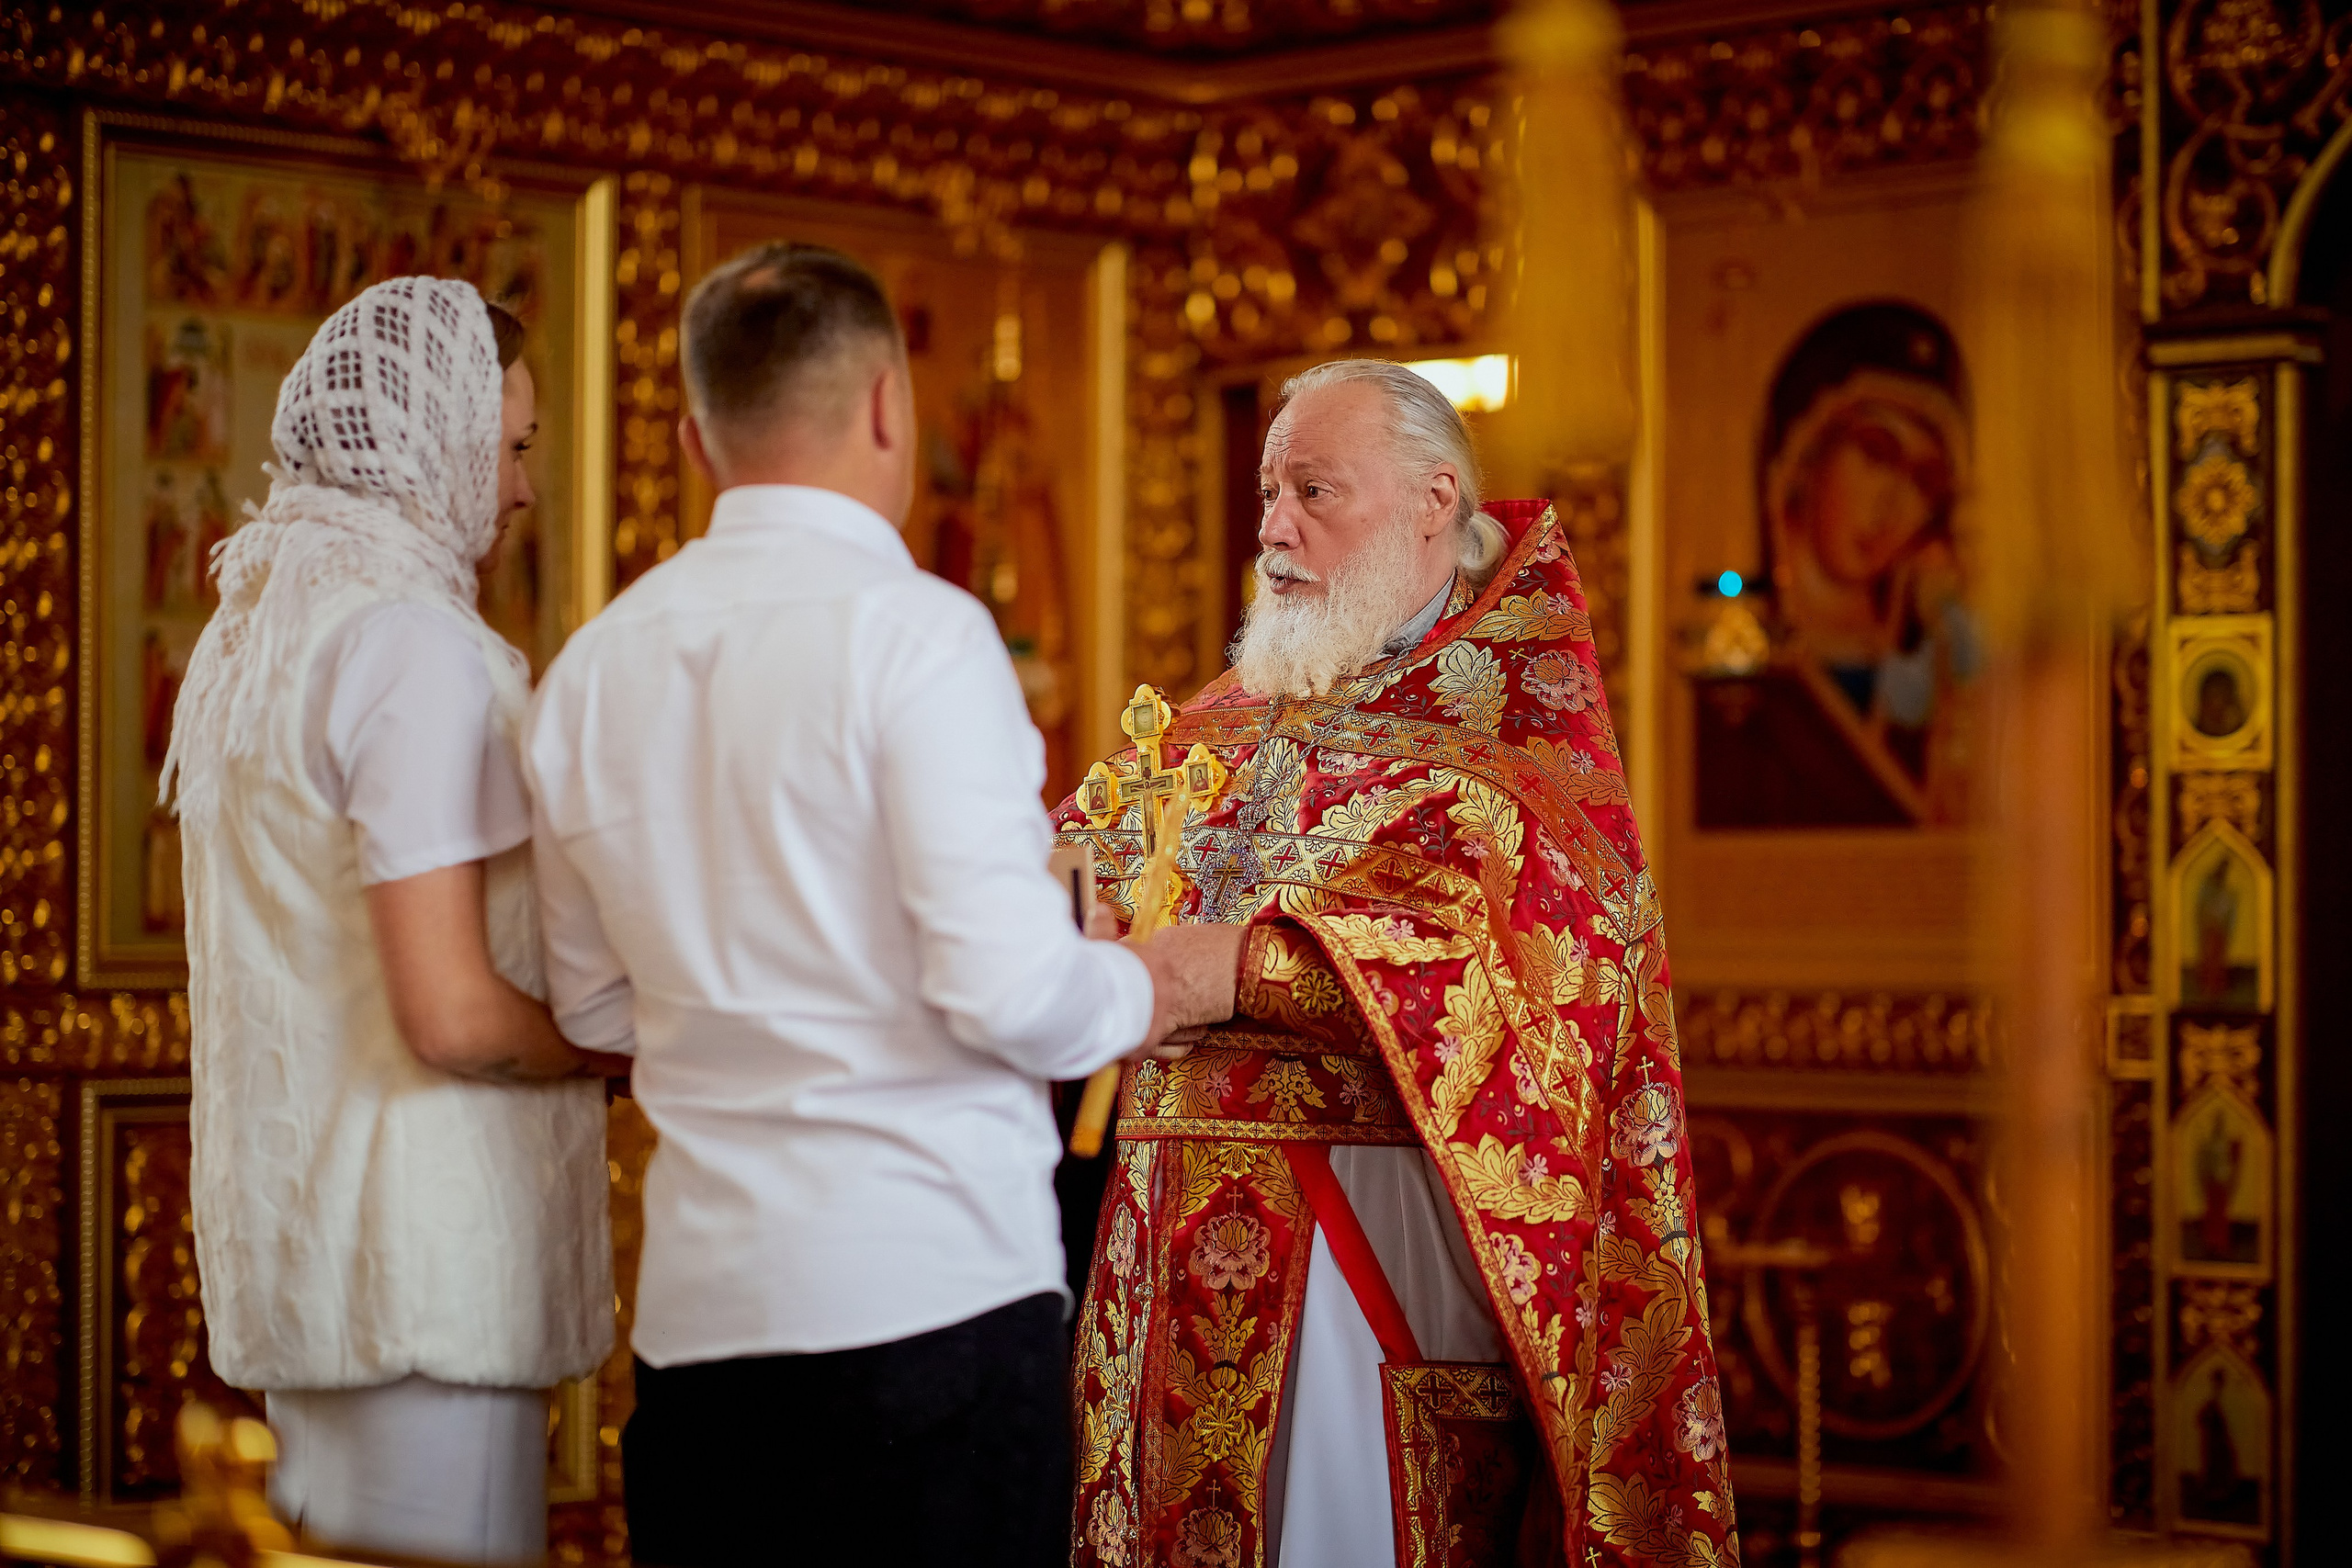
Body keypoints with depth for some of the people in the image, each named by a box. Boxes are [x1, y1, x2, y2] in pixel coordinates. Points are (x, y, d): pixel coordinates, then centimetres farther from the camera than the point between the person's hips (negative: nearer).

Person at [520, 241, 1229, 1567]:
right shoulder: (915, 631, -11)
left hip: (698, 1308, 6)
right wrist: (1156, 986, 3)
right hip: (932, 1294, -6)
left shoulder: (592, 671, 8)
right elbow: (1006, 989, -16)